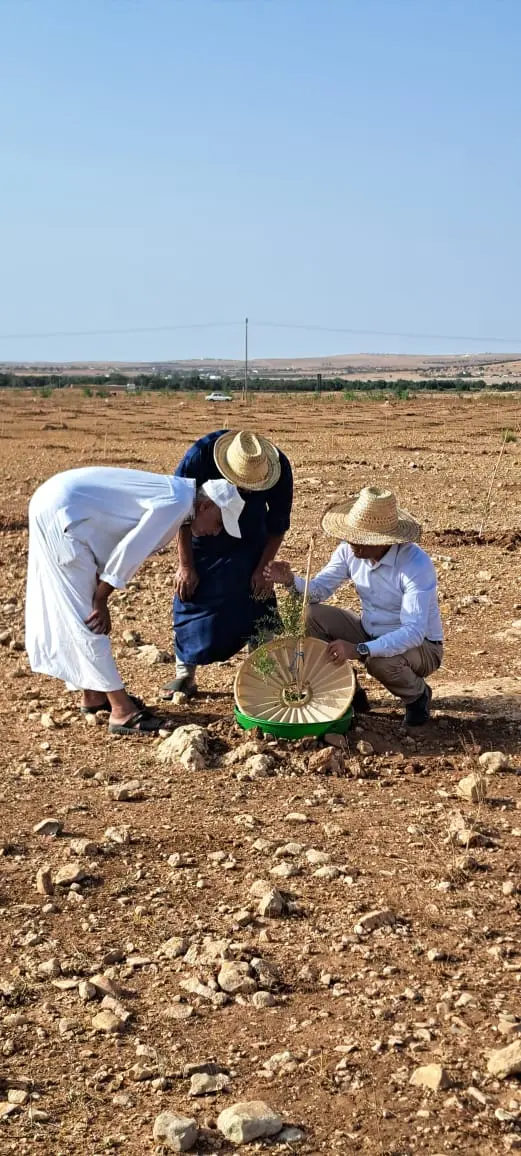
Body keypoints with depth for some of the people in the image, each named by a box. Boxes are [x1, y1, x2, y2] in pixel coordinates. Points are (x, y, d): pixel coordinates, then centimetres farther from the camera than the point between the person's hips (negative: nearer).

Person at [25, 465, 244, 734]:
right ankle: (121, 711, -3)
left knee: (67, 612, 18)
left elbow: (128, 551, 15)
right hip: (60, 513, -10)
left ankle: (93, 694, 28)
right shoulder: (176, 502, -16)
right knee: (88, 617, -6)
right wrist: (100, 601, -8)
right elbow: (128, 553, -18)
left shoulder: (174, 492, 14)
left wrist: (100, 598, 10)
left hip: (54, 506, 10)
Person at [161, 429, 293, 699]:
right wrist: (186, 566, -16)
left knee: (258, 603, -9)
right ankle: (184, 676, 11)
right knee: (192, 602, -2)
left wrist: (263, 569, -13)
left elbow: (278, 524, -12)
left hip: (249, 544, 1)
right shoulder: (199, 456, -34)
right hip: (203, 543, 0)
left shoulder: (279, 468, -29)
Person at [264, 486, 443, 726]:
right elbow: (319, 589, -3)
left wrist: (359, 650, -48)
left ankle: (417, 696, -1)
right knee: (310, 615, -13)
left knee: (380, 660, -38)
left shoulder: (416, 564, -32)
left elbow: (414, 631, -38)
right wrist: (292, 581, -27)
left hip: (421, 646, -6)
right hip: (370, 632, 6)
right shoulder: (350, 550, -13)